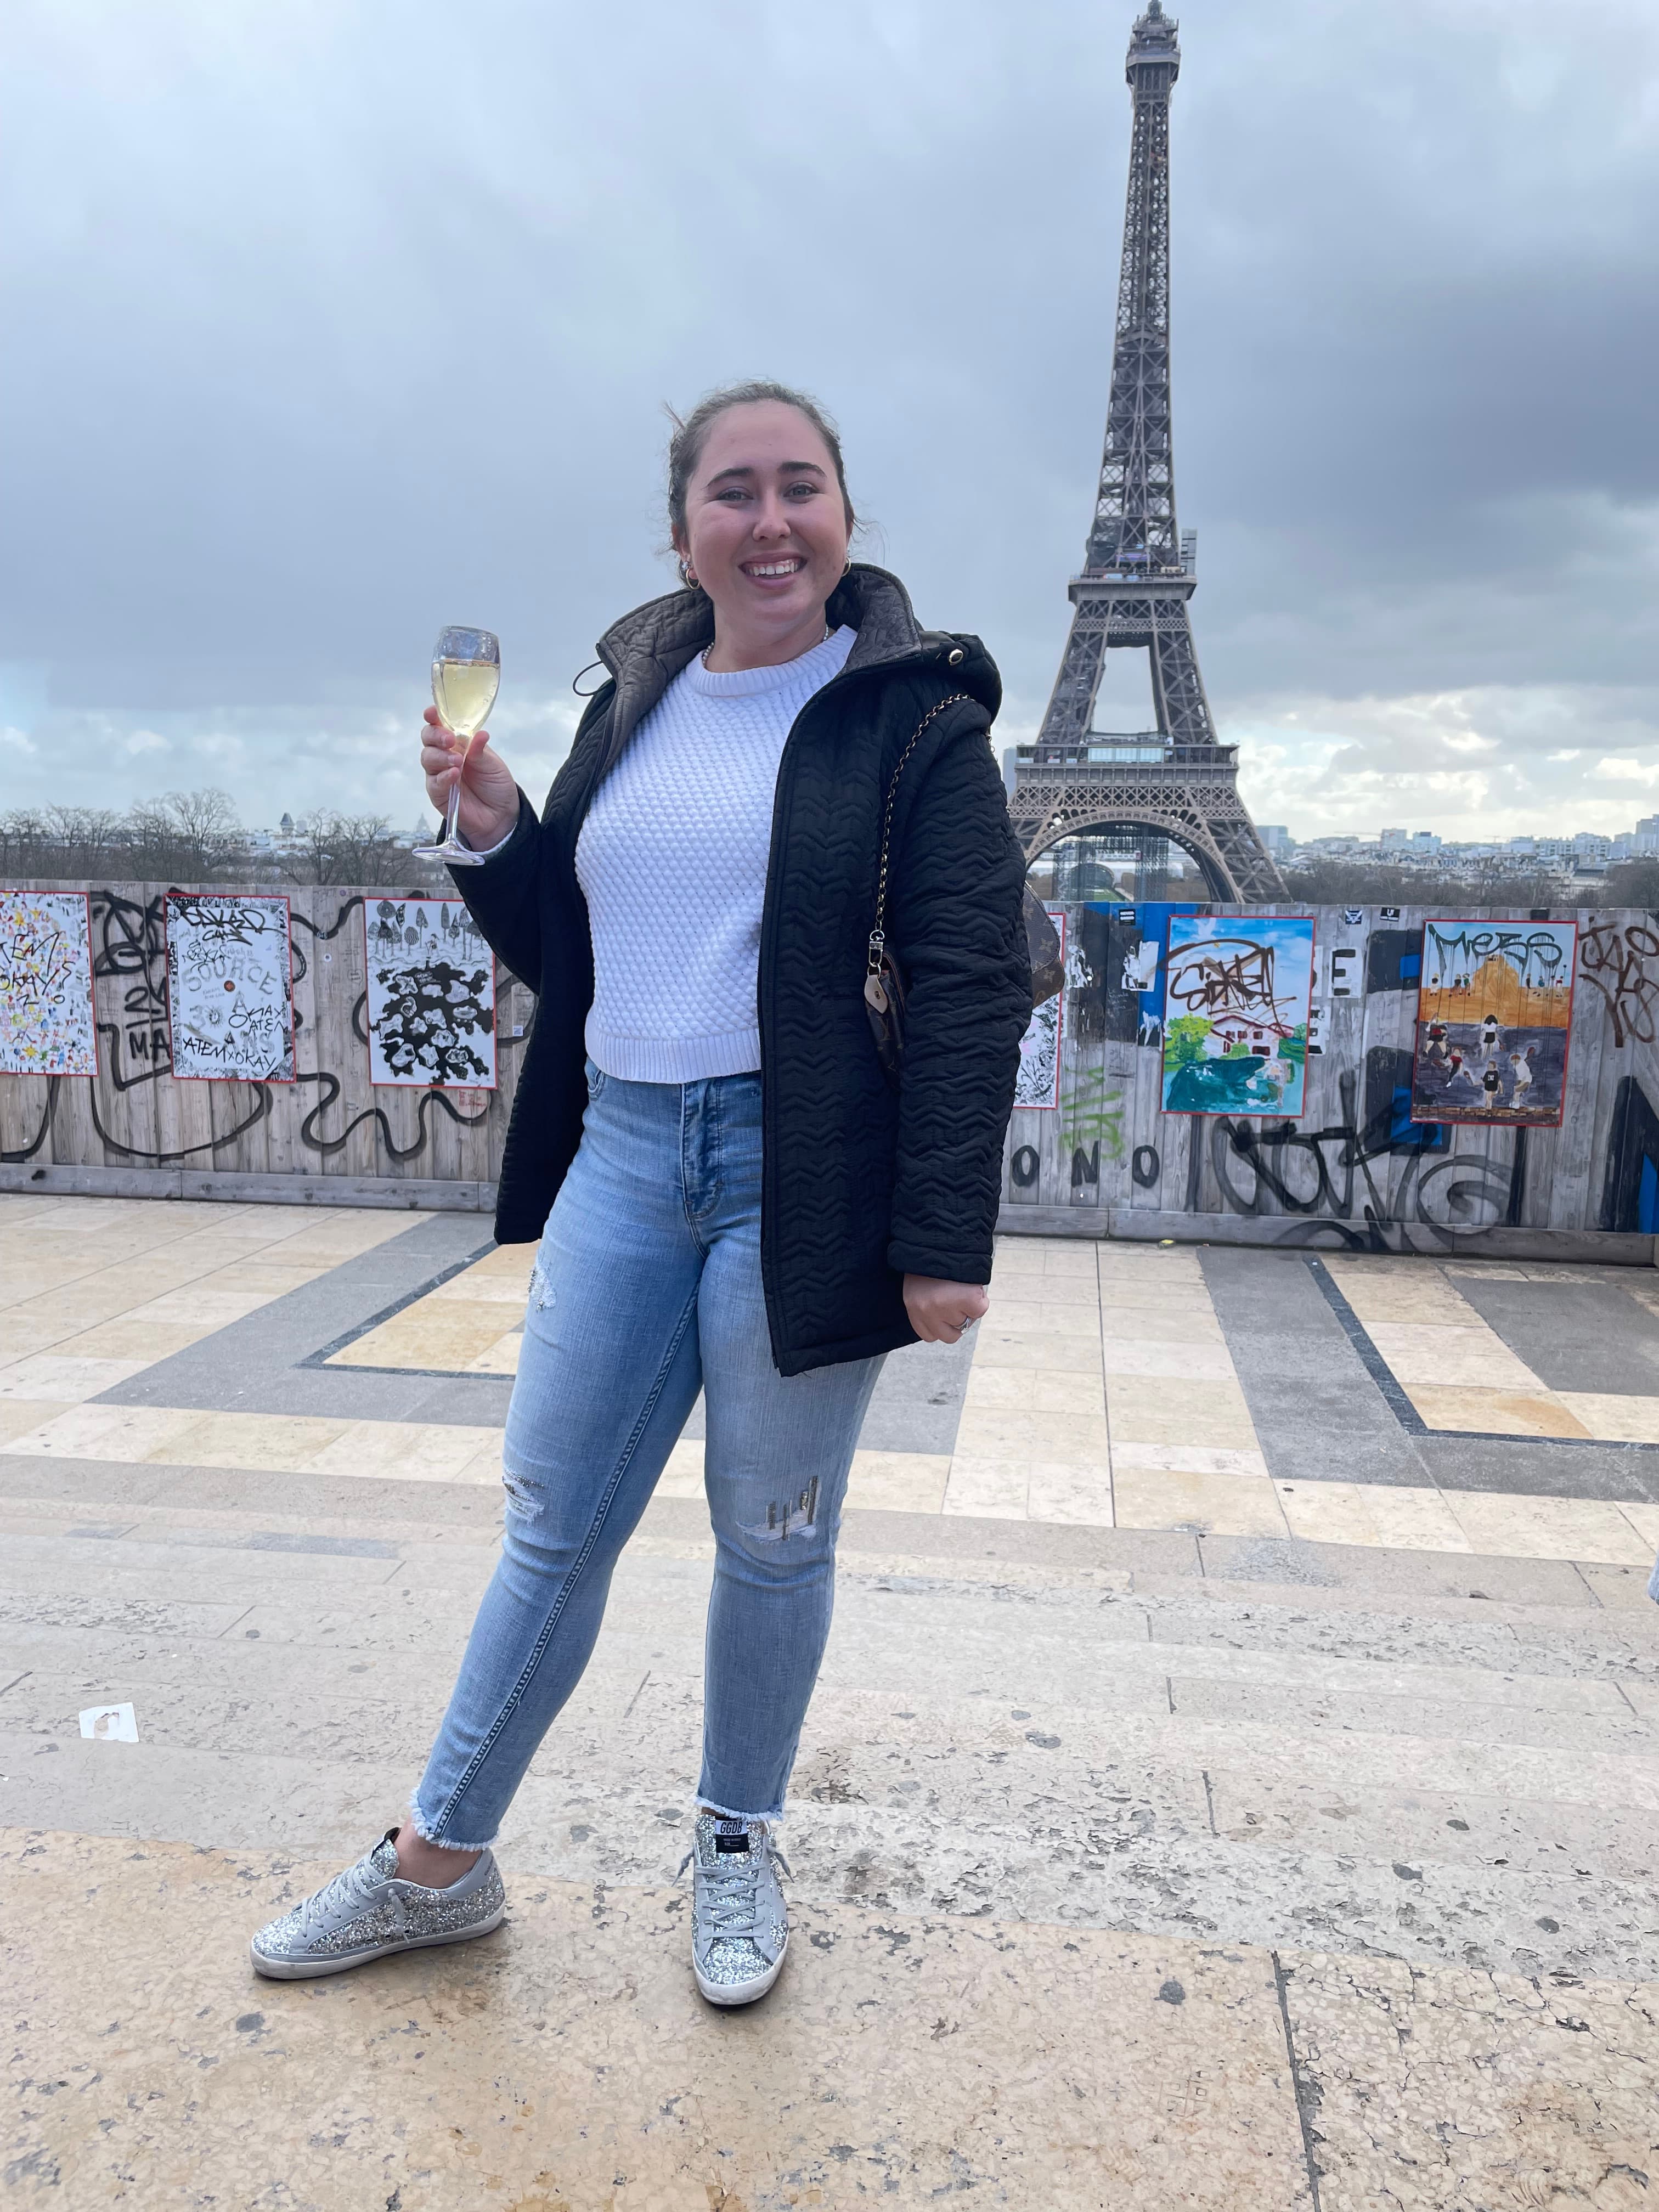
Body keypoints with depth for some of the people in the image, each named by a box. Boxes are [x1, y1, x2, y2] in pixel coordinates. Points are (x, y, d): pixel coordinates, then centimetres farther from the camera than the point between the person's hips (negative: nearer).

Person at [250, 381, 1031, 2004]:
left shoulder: (915, 714, -4)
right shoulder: (632, 707, 12)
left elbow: (972, 988, -10)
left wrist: (944, 1239, -15)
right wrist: (495, 837, 0)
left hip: (800, 1181, -4)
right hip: (619, 1157, 5)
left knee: (772, 1539, 11)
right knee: (552, 1527, 13)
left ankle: (737, 1842, 36)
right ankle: (439, 1861, 31)